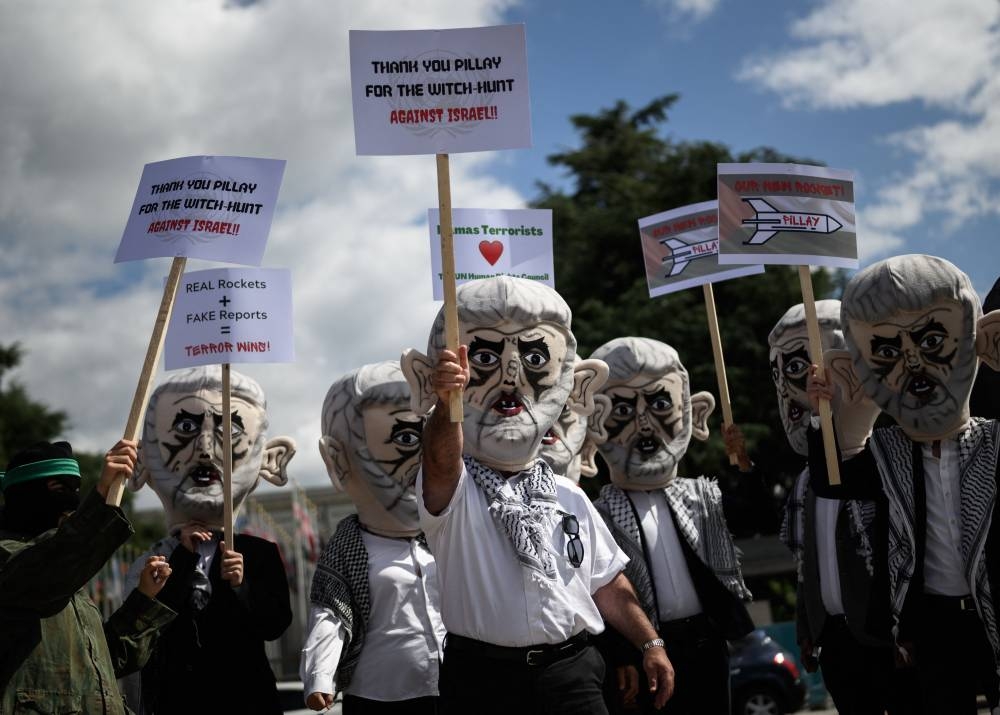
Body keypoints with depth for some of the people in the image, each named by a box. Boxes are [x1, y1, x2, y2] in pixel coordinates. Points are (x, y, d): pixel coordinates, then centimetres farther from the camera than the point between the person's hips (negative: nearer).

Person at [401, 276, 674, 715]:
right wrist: (446, 404, -48)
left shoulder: (568, 497, 13)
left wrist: (649, 644, 14)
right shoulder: (450, 488, -4)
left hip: (570, 675, 3)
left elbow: (606, 583, 19)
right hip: (483, 678, -3)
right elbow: (442, 458, -28)